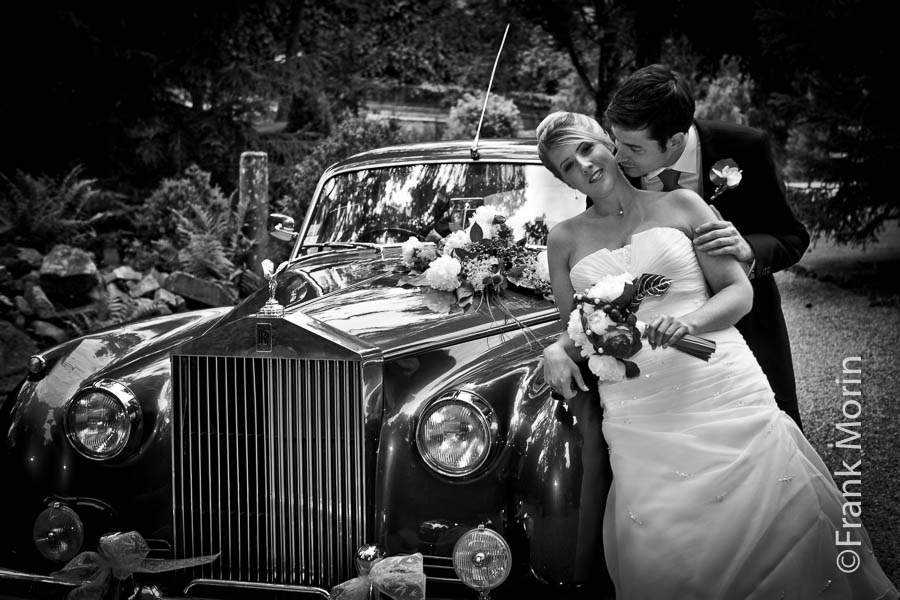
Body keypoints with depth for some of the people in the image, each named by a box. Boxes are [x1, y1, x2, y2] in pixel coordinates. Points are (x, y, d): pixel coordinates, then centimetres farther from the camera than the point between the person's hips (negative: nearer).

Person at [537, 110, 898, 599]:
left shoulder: (680, 205, 10)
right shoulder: (565, 239, 14)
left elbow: (739, 293, 6)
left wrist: (688, 322, -13)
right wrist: (557, 350, -3)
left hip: (726, 390, 0)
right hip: (638, 409, 1)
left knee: (789, 516, -16)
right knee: (657, 552, -18)